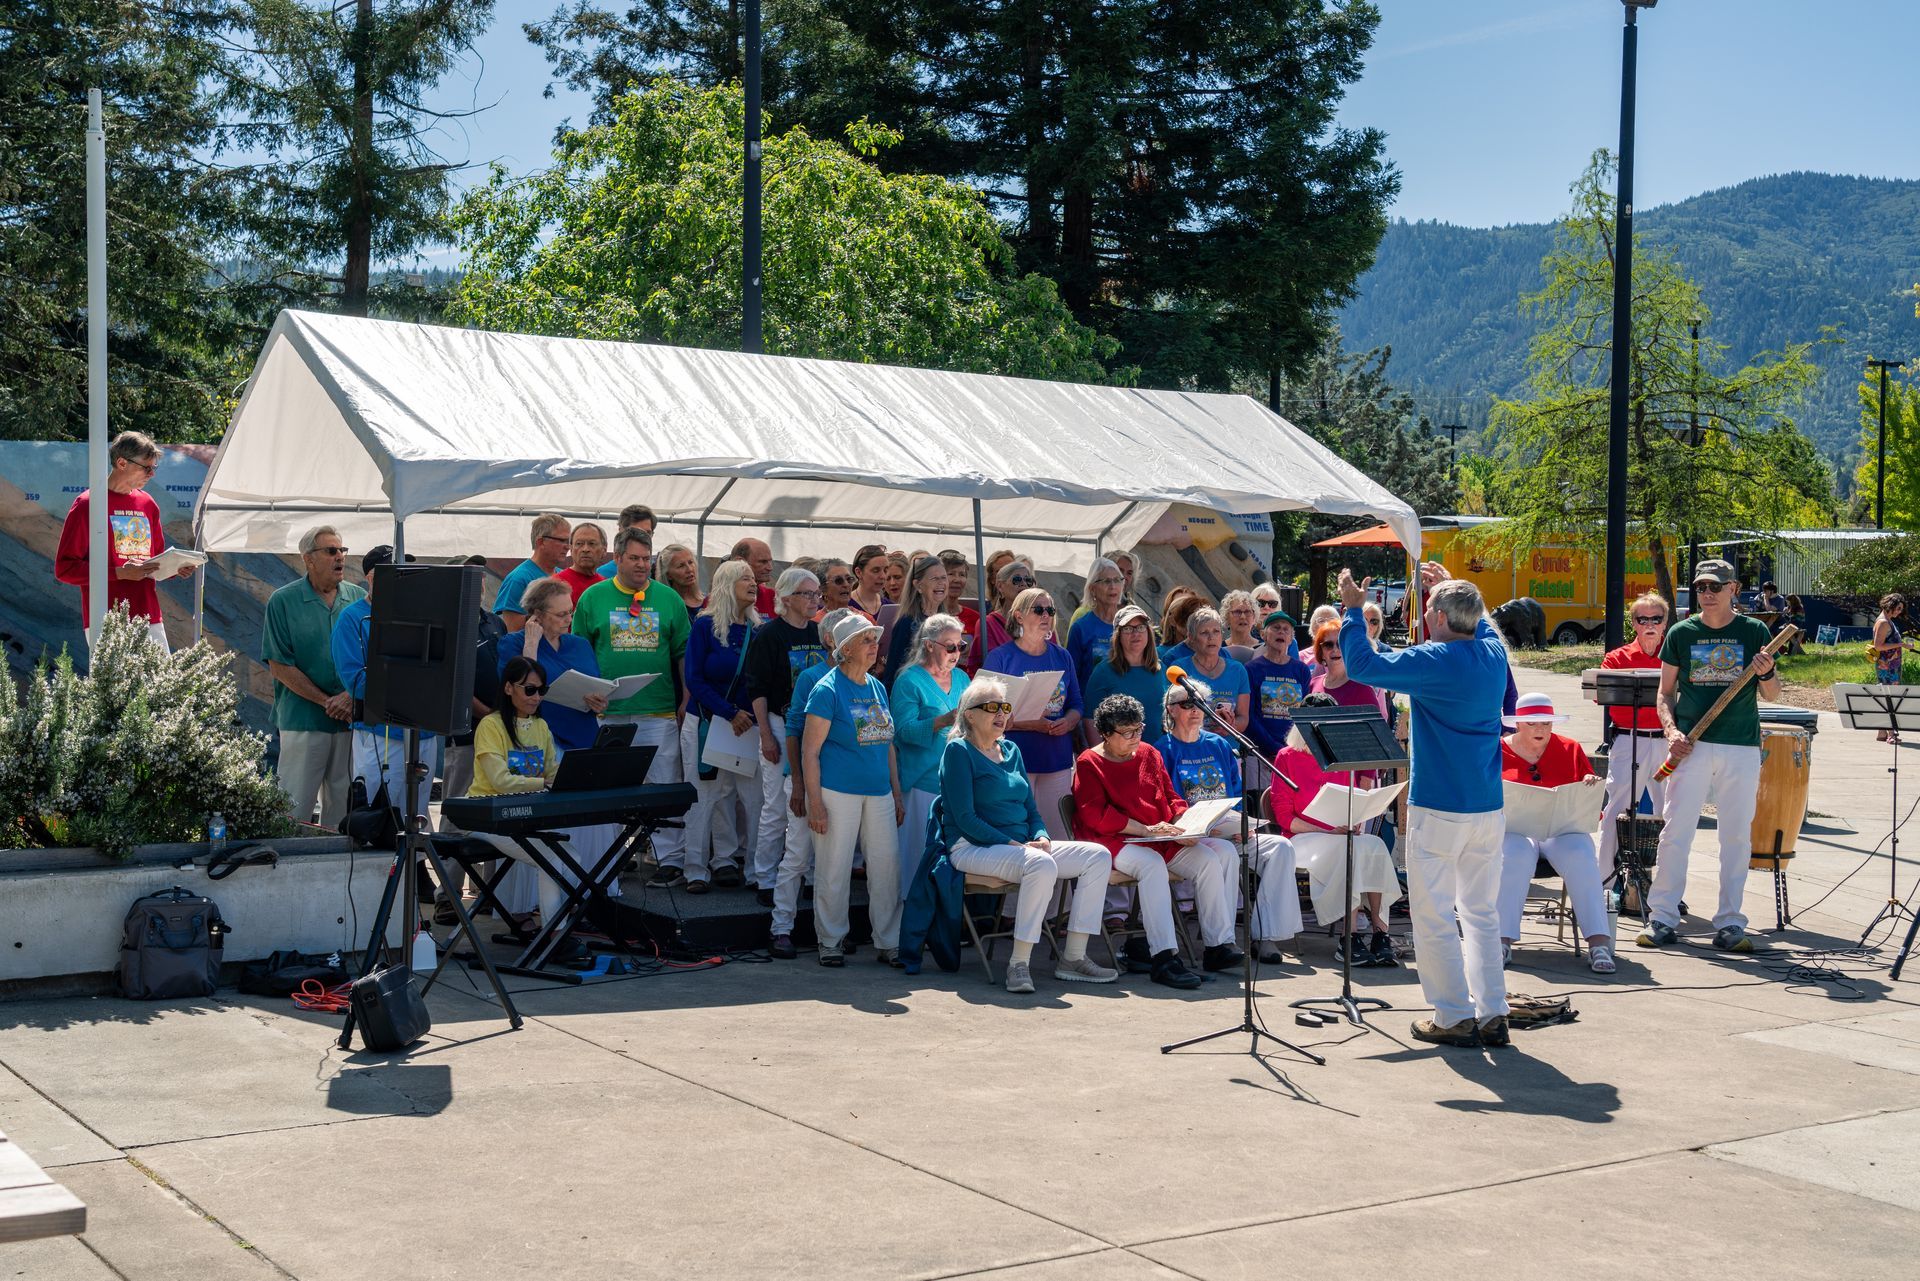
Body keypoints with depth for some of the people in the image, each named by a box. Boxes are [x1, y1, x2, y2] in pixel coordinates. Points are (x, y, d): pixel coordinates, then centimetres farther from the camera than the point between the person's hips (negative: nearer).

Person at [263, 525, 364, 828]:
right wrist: (327, 701, -10)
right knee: (296, 809, -2)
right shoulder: (283, 601, -1)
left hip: (352, 720, 3)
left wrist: (352, 696, -10)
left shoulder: (359, 599, 8)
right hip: (302, 720, -3)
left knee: (344, 807, 7)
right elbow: (279, 666, -5)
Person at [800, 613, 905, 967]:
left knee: (887, 866, 4)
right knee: (834, 870, 1)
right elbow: (810, 750, -9)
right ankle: (831, 941, 14)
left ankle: (888, 943, 14)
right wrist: (815, 802, -14)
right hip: (837, 791, -6)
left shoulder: (877, 687, 13)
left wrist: (897, 793, 16)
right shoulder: (828, 690, -7)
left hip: (878, 792, 6)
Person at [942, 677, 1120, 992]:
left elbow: (1030, 807, 19)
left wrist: (1041, 837, -3)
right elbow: (964, 818, -13)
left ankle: (1073, 957, -9)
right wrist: (1012, 844, -19)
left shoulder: (1010, 751, 19)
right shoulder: (958, 751, -4)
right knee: (1041, 864, -36)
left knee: (1098, 856, -7)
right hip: (974, 848, -8)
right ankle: (1019, 964, -31)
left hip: (1022, 846, 8)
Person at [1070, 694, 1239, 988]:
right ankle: (1163, 958, -43)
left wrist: (1184, 825, -2)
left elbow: (1171, 797, 21)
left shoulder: (1148, 754, 19)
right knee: (1152, 864, -38)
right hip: (1116, 841, -6)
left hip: (1163, 839, 6)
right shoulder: (1089, 763, 0)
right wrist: (1146, 829, -18)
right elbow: (1096, 815, -11)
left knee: (1210, 858, -18)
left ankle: (1218, 944, -18)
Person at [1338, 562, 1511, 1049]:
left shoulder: (1433, 661, -16)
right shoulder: (1494, 654, 4)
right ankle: (1493, 1014, 14)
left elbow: (1362, 664, -14)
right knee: (1482, 912, 14)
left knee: (1435, 916, 3)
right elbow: (1481, 623, 29)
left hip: (1438, 809, -7)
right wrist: (1450, 589, 32)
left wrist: (1353, 610, -2)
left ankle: (1455, 1017, 6)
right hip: (1489, 807, 7)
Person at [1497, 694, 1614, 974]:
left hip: (1563, 828, 2)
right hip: (1514, 829, -1)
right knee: (1515, 856, -37)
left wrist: (1592, 785, -5)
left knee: (1581, 857, -32)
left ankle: (1600, 943, -34)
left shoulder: (1570, 750, 15)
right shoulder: (1498, 751, 10)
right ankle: (1502, 942, -37)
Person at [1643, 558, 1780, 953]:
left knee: (1737, 835, 3)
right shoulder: (1681, 633, 5)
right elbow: (1665, 691, 9)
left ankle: (1729, 923, 11)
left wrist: (1766, 673, -15)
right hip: (1692, 744, 0)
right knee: (1675, 830, -4)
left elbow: (1773, 694, 7)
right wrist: (1671, 730, -8)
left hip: (1742, 748, 0)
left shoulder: (1754, 632, 5)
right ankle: (1661, 917, 4)